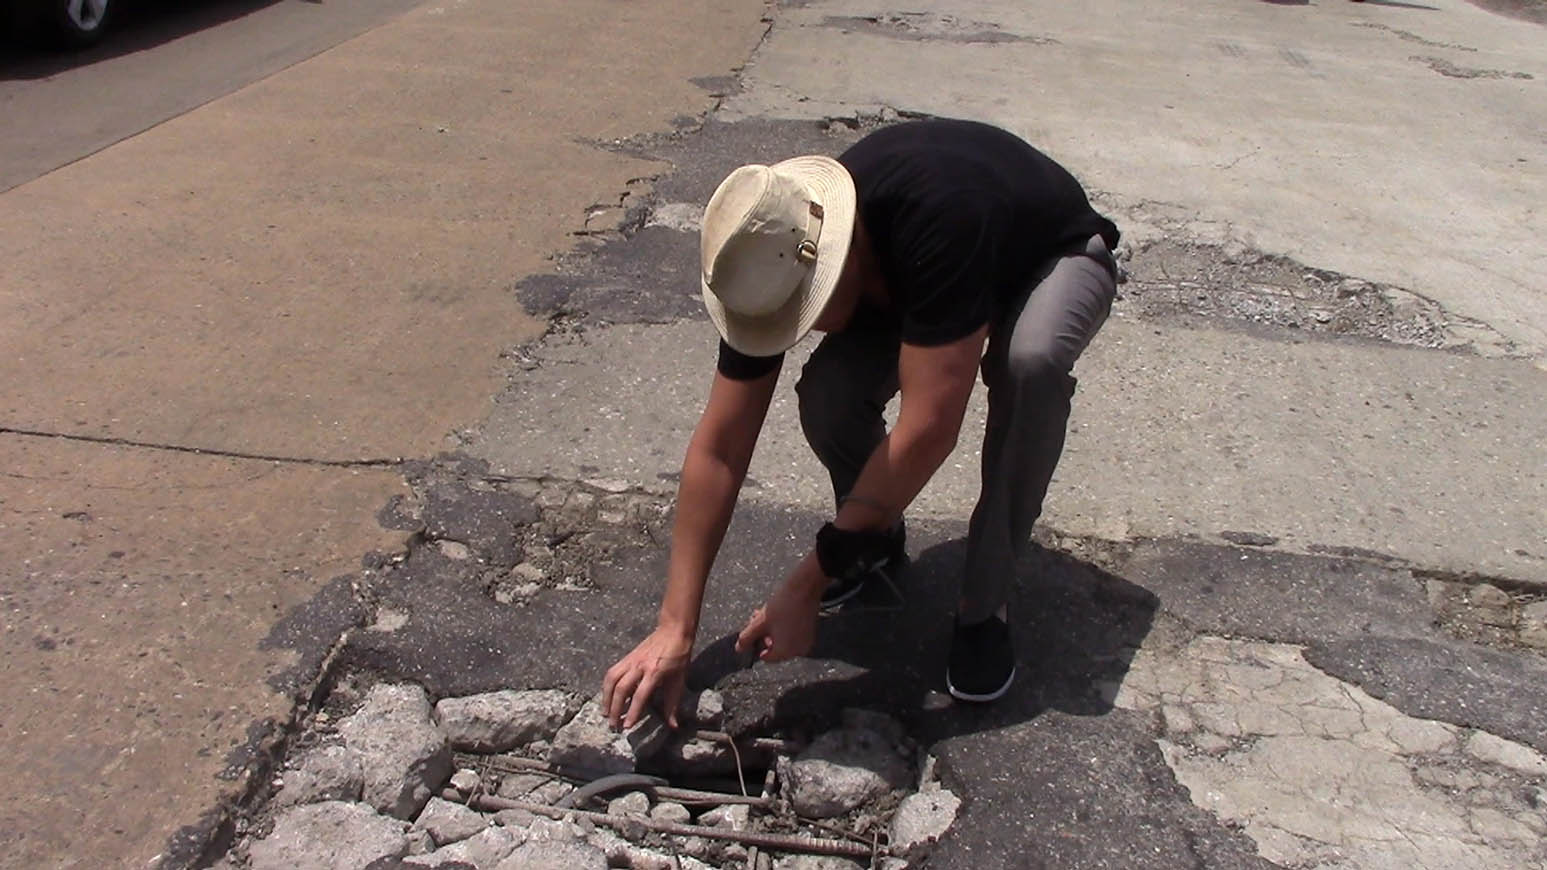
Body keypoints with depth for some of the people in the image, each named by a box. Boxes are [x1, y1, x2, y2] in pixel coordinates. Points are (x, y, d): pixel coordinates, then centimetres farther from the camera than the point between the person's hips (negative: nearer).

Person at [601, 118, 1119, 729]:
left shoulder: (940, 220, -44)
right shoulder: (773, 260, -26)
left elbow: (929, 429, -43)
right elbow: (720, 448, -22)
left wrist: (805, 587, -38)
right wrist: (674, 629, -24)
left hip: (1056, 260, -3)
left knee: (1030, 362, -39)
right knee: (828, 394, -26)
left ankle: (984, 604, -18)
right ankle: (879, 541, 6)